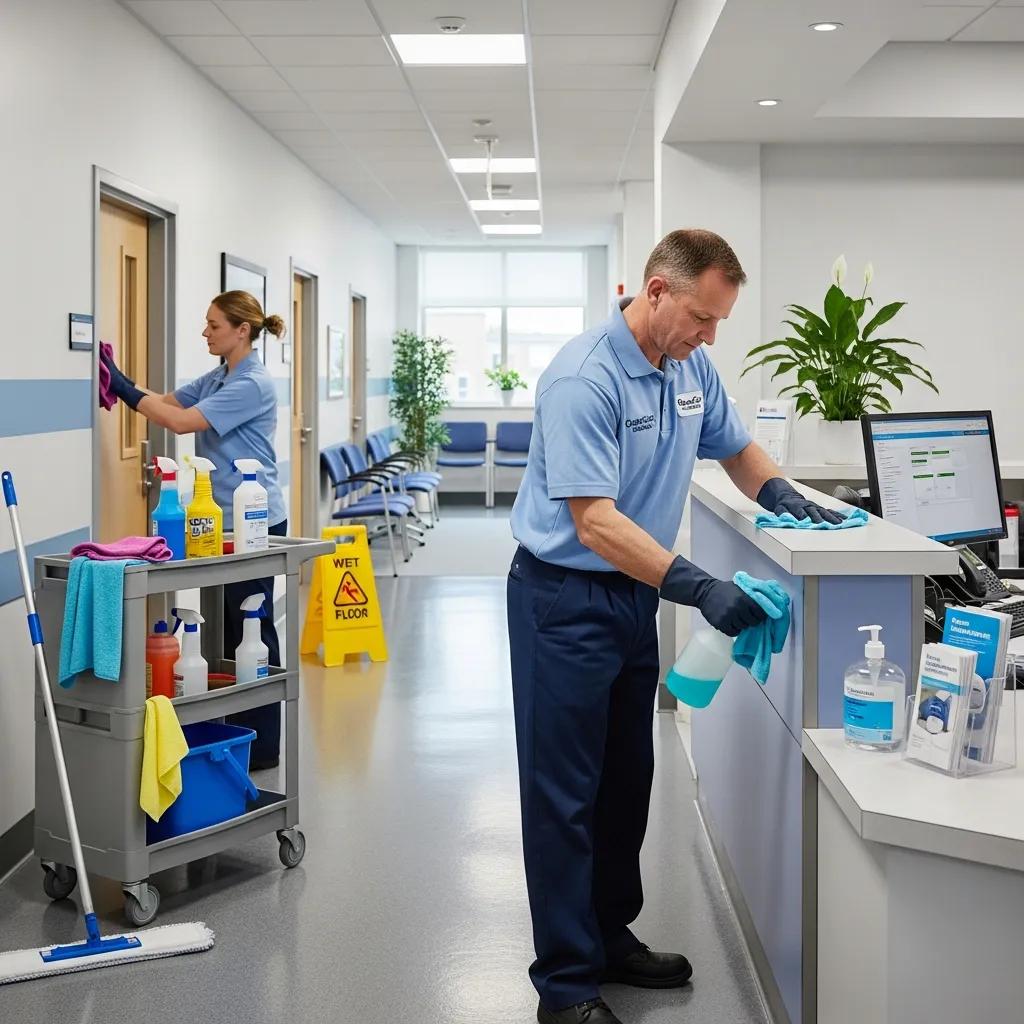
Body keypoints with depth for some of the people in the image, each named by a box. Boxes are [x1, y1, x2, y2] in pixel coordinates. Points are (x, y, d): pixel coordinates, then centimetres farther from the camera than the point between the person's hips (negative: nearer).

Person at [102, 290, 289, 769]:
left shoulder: (252, 384, -18)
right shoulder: (217, 378, 12)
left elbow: (182, 422, -23)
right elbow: (166, 401, 8)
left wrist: (124, 388, -19)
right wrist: (121, 383, -5)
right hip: (225, 520, 9)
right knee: (228, 626, 14)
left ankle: (264, 746, 7)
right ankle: (236, 733, 24)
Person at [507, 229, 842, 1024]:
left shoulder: (691, 367, 2)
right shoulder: (584, 379, -24)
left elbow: (736, 447, 18)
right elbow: (593, 521, -30)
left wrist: (780, 495, -2)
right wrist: (700, 588, -36)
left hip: (636, 594, 8)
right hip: (566, 599, -8)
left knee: (626, 783, 17)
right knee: (565, 794, 0)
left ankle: (611, 938, 31)